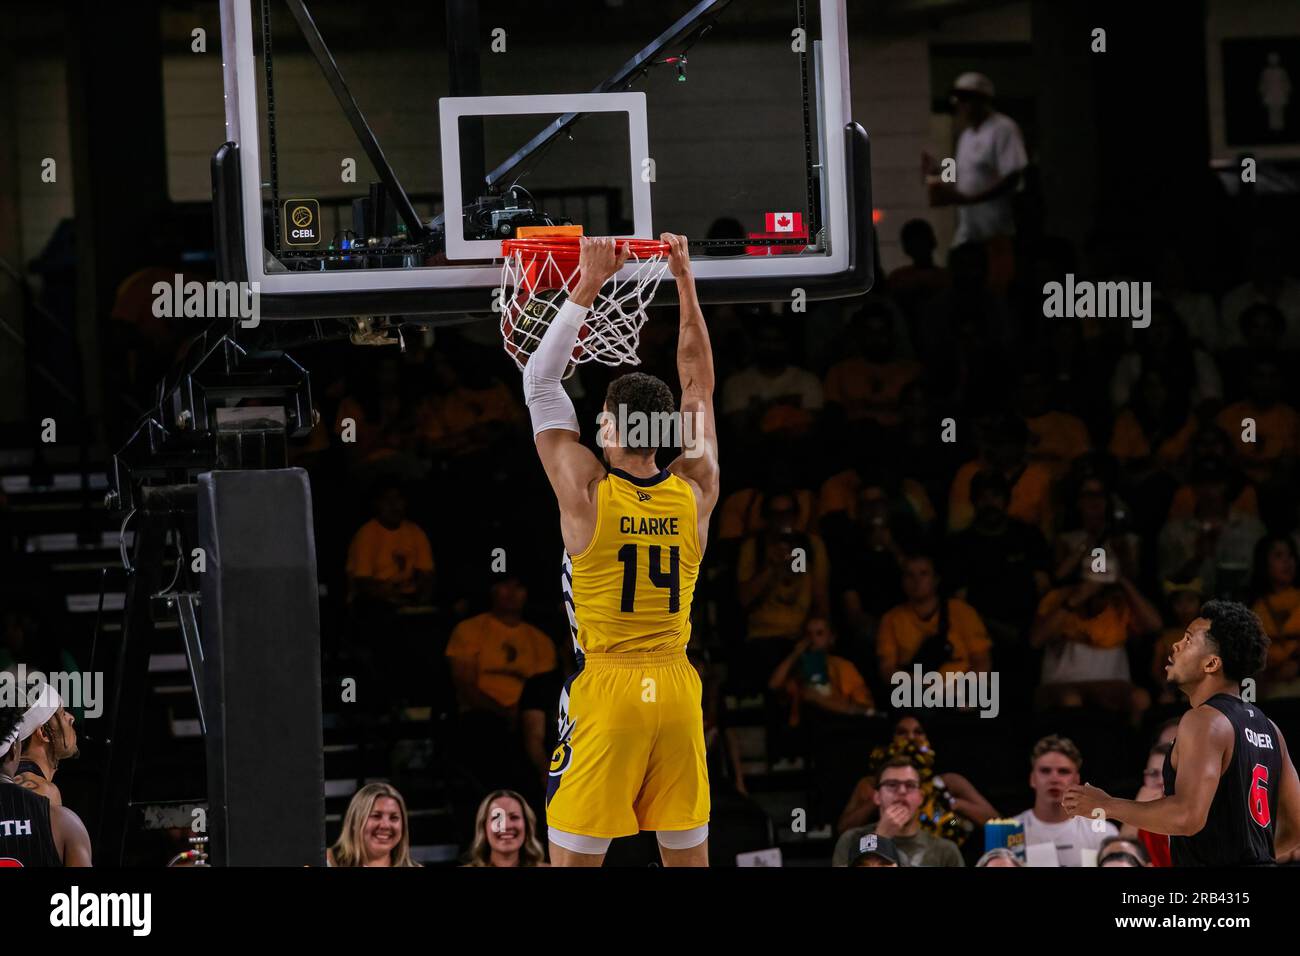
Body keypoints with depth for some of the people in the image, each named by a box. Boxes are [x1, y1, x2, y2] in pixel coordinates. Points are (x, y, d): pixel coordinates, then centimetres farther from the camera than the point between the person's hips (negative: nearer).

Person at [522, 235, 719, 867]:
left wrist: (588, 284, 1)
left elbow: (540, 380, -1)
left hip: (604, 690, -4)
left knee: (573, 860, -1)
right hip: (677, 693, 4)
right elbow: (698, 383, 12)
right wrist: (685, 281, 15)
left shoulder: (586, 491, -9)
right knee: (689, 858, 9)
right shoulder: (695, 494, 0)